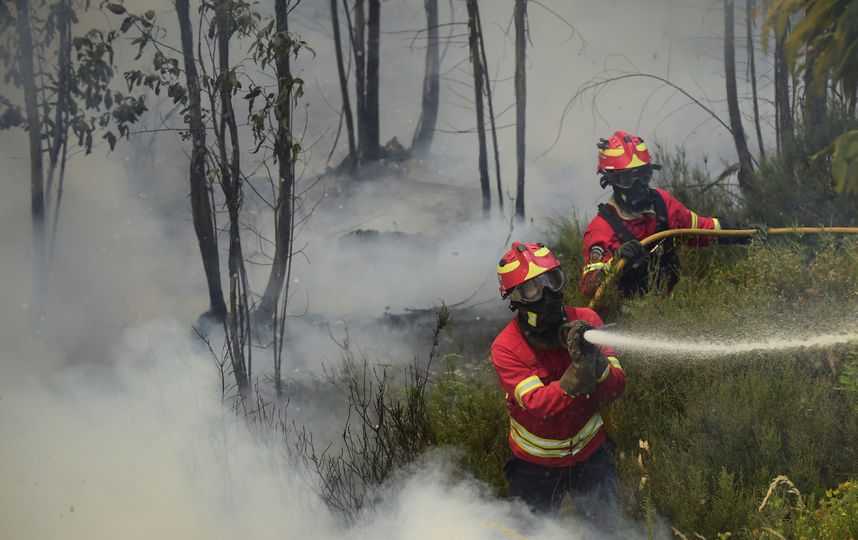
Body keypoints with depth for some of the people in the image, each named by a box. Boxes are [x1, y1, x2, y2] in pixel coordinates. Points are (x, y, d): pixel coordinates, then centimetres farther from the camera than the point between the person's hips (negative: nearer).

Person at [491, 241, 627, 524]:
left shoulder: (586, 320, -11)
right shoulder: (505, 348, -19)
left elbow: (615, 388, -15)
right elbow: (536, 406, -31)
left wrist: (595, 360, -36)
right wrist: (578, 373, -45)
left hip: (590, 453, 2)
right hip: (535, 463, -2)